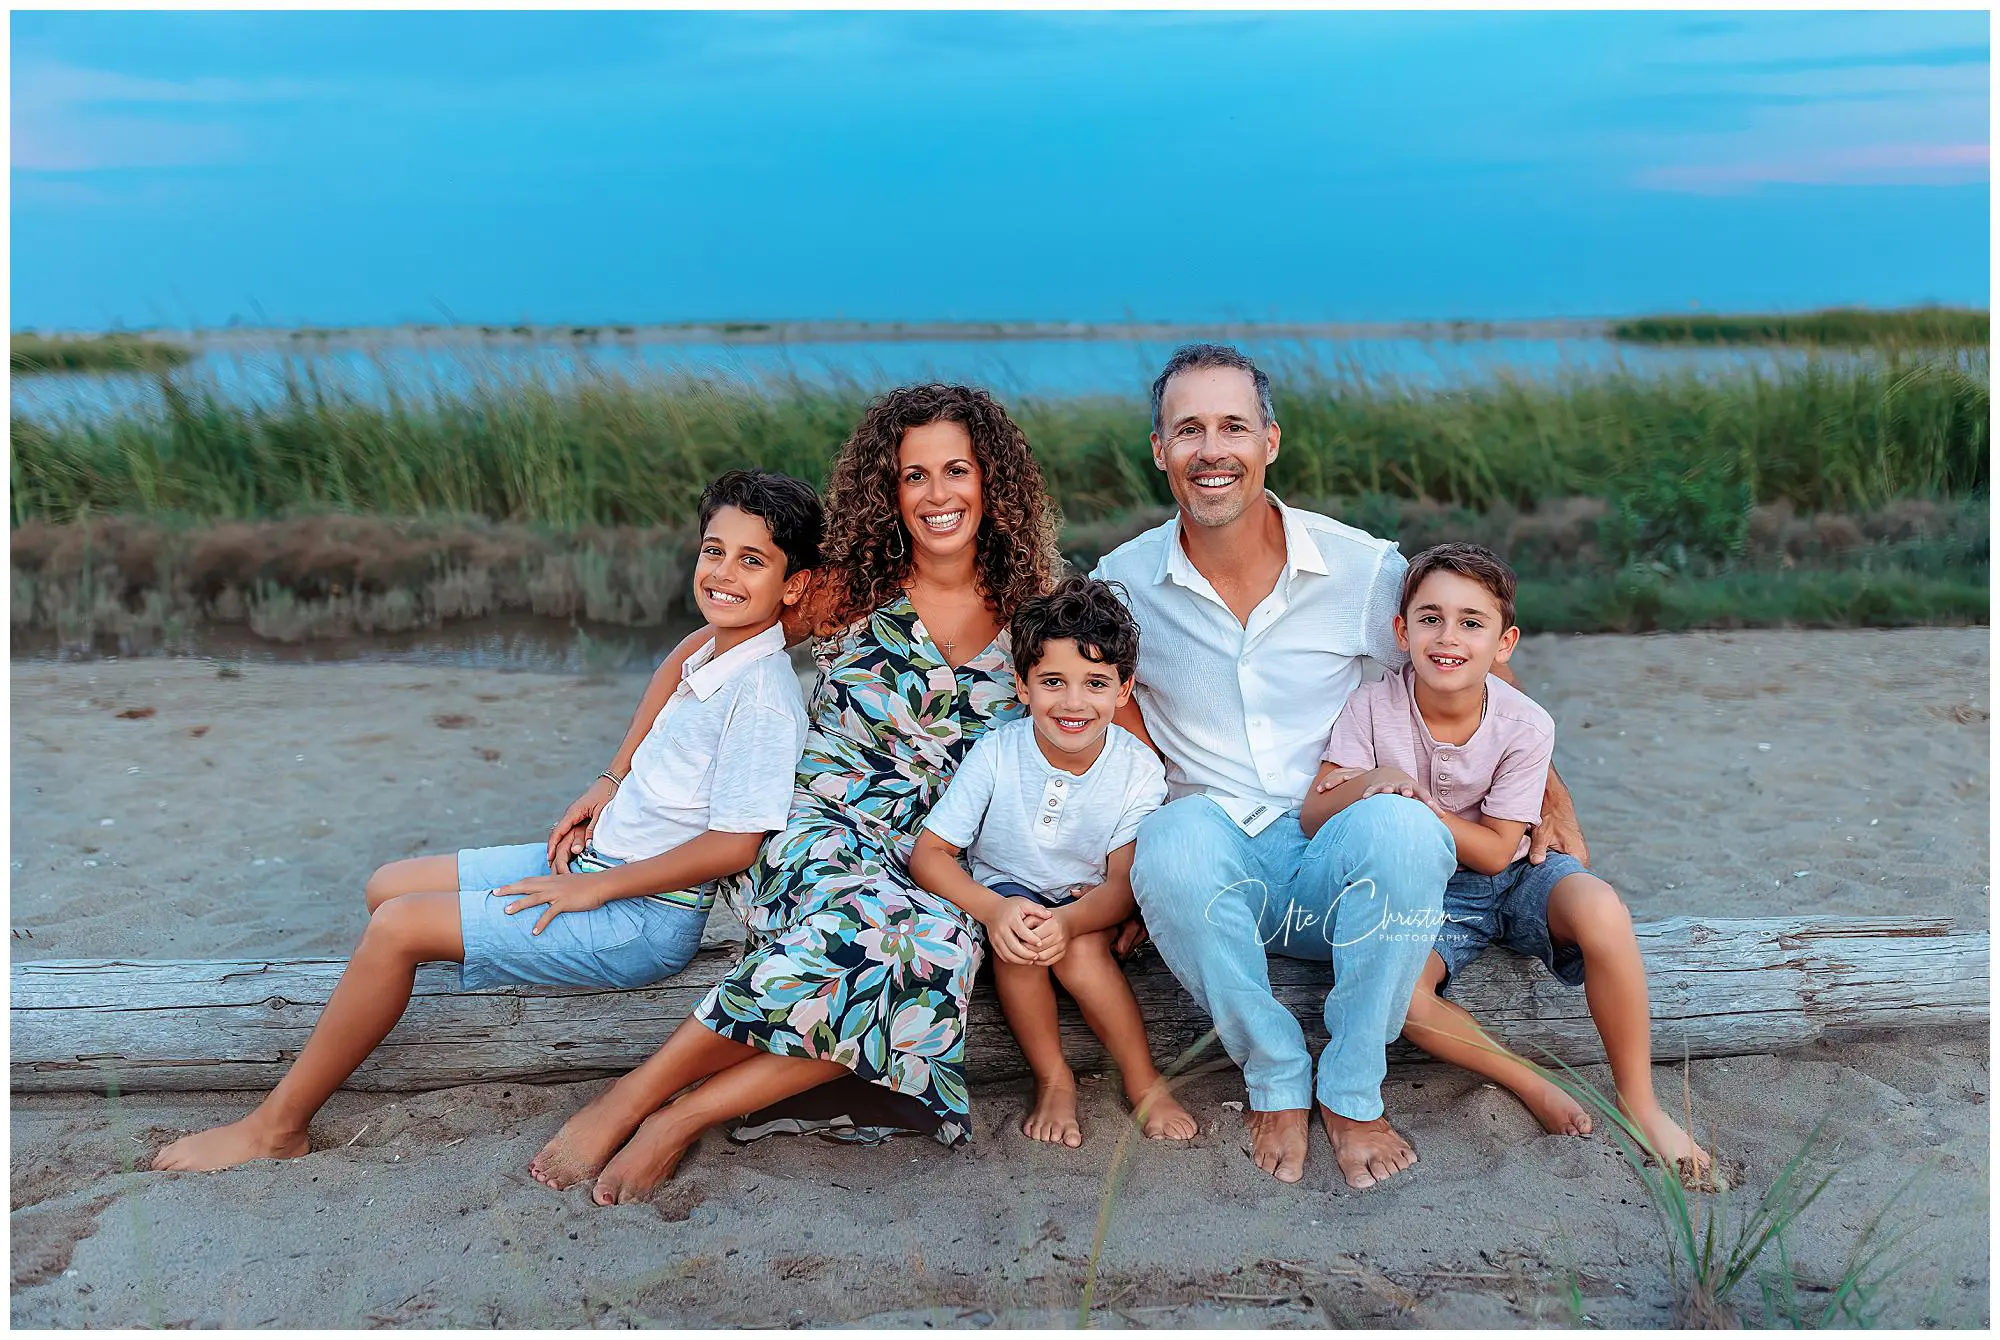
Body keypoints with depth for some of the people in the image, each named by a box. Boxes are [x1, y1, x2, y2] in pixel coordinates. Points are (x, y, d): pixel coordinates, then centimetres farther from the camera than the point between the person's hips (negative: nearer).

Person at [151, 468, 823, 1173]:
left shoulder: (762, 696, -21)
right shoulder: (712, 652, 7)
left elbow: (735, 844, -25)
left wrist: (593, 888, -17)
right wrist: (607, 786, 7)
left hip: (644, 921, -10)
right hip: (596, 856, 10)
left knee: (399, 927, -15)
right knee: (389, 885, 12)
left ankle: (276, 1126, 1)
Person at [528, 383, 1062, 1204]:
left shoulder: (1028, 613, 5)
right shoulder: (851, 592, 0)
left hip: (939, 870, 2)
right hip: (824, 834, -2)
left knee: (942, 951, -34)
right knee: (882, 924, -37)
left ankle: (681, 1117, -24)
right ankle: (630, 1099, -25)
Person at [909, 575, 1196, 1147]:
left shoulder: (1139, 770, -15)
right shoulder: (996, 754, -17)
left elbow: (1123, 883, -18)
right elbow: (928, 854, -16)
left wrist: (1068, 920, -41)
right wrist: (993, 909, -35)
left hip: (1089, 908, 0)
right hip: (1006, 891, 0)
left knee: (1079, 948, -32)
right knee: (1019, 933, -32)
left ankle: (1143, 1083, -14)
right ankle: (1052, 1078, -15)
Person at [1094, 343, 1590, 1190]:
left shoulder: (1361, 567, -2)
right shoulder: (1123, 581, 0)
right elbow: (1114, 711, 13)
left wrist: (1549, 795, 8)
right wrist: (1152, 817, -4)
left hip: (1338, 869, 1)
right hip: (1216, 874, 0)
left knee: (1401, 827, -34)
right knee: (1181, 833, -36)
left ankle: (1350, 1091, -12)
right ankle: (1275, 1079, -13)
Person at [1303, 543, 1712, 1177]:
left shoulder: (1525, 726, -14)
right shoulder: (1374, 707, -14)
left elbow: (1495, 851, -12)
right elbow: (1313, 818, -17)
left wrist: (1413, 799, -25)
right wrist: (1372, 784, -36)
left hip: (1512, 879, 0)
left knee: (1599, 908, -33)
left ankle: (1638, 1102, -13)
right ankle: (1533, 1085, -7)